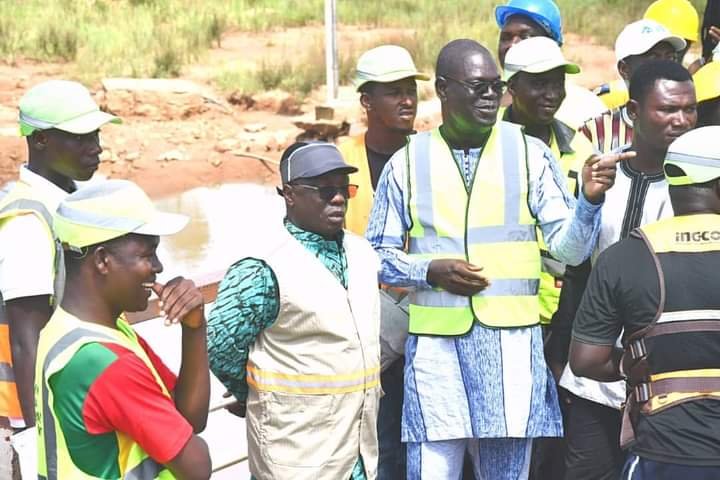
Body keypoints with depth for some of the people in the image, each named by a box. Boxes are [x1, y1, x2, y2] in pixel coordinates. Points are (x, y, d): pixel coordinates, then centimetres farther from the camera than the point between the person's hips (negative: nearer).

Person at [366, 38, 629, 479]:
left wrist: (590, 199, -18)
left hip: (511, 342, 0)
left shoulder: (530, 154, 3)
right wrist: (431, 271, -9)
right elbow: (378, 254, 9)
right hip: (434, 344, 0)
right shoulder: (407, 162, 4)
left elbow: (568, 248, 0)